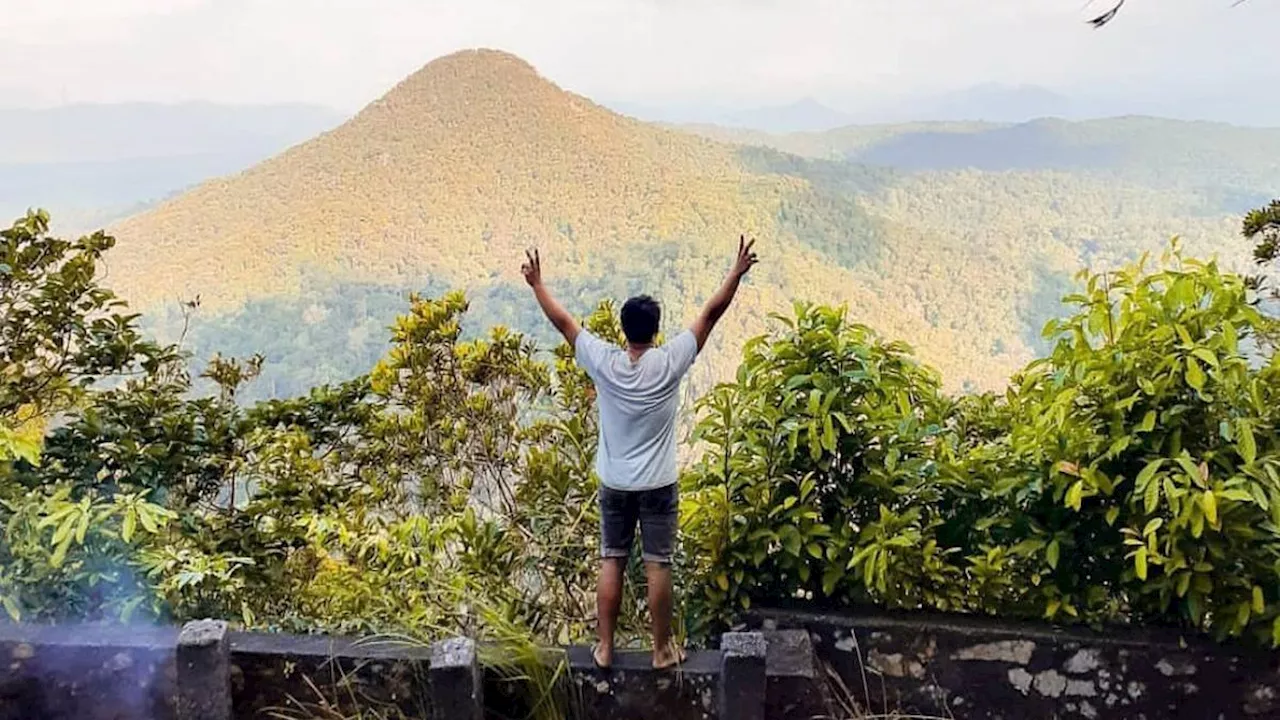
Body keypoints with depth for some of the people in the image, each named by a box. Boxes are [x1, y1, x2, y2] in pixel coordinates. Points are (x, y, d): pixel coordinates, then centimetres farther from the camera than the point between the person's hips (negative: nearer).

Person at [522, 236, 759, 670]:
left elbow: (562, 322, 1)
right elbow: (710, 314, -10)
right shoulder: (670, 362, -15)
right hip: (658, 485, -2)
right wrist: (737, 272, -2)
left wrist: (537, 284, 13)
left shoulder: (603, 362, -10)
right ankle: (663, 648, 18)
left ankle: (605, 647, 19)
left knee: (611, 564, 11)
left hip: (614, 484, 2)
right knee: (658, 567, 6)